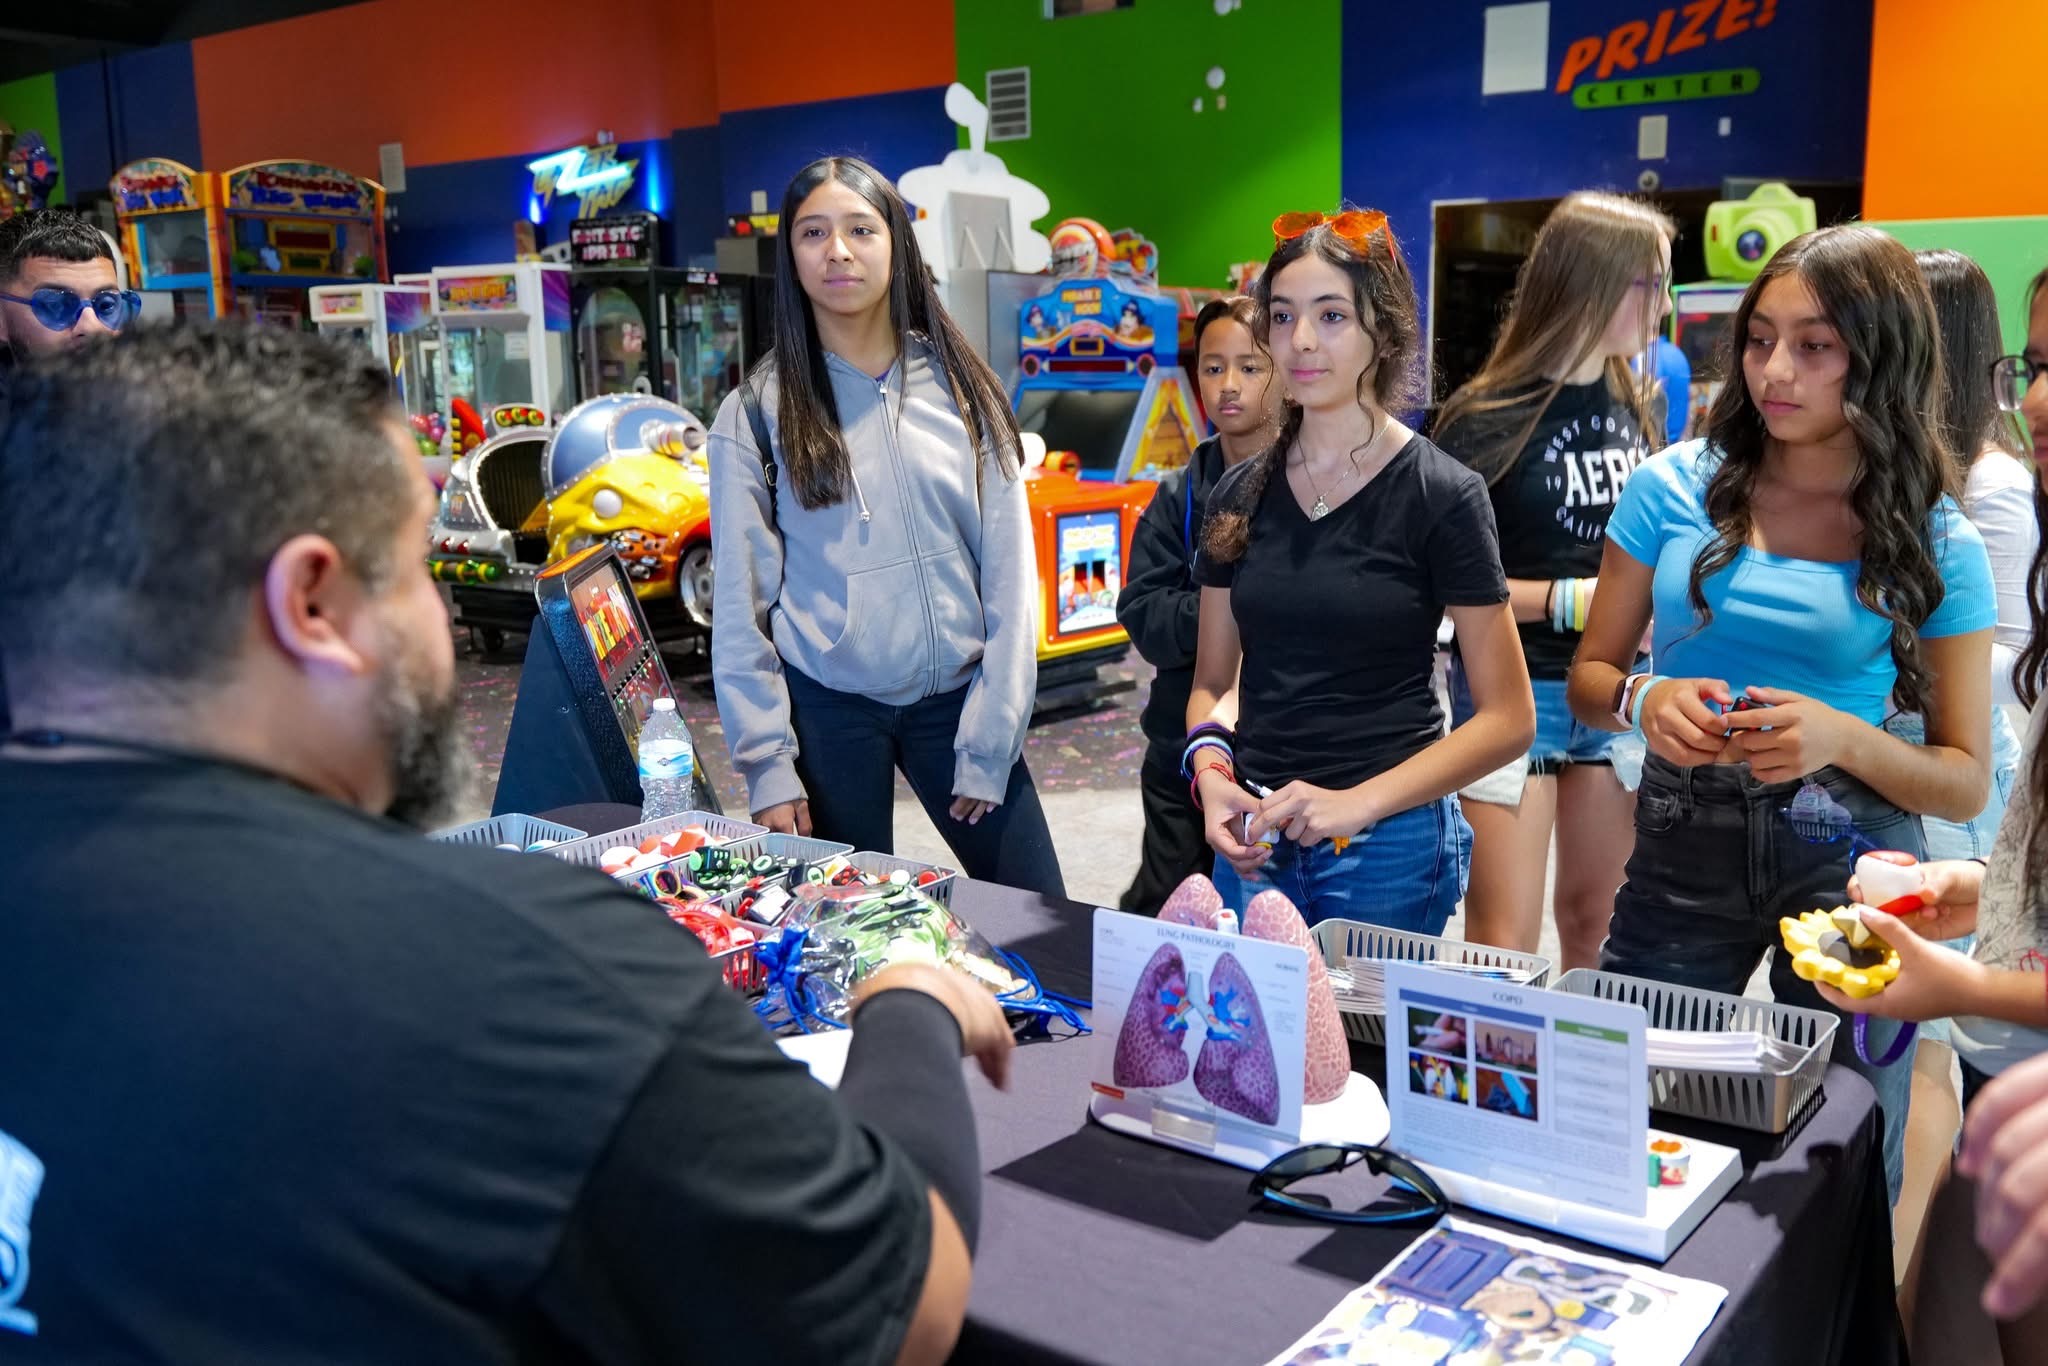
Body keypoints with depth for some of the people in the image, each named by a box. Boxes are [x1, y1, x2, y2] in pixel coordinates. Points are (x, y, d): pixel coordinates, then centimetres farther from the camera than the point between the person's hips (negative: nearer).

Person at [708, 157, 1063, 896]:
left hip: (954, 696, 1)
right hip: (828, 710, -1)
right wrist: (768, 764, -6)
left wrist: (988, 742, -4)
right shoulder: (757, 412, 0)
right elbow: (741, 604, 0)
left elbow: (1008, 577, 1)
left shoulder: (962, 390, 3)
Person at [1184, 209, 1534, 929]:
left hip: (1389, 844, -4)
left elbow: (1507, 720, -7)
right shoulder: (1241, 493, 4)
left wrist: (1360, 802, -17)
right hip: (1252, 843, 4)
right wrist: (1212, 771, -7)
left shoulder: (1442, 496, -9)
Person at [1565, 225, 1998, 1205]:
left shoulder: (1935, 545, -2)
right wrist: (1644, 701, -16)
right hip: (1683, 839, 1)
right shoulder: (1675, 489, 0)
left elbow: (1967, 785, 0)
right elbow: (1589, 679, 7)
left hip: (1850, 861, 0)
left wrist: (1844, 738, -19)